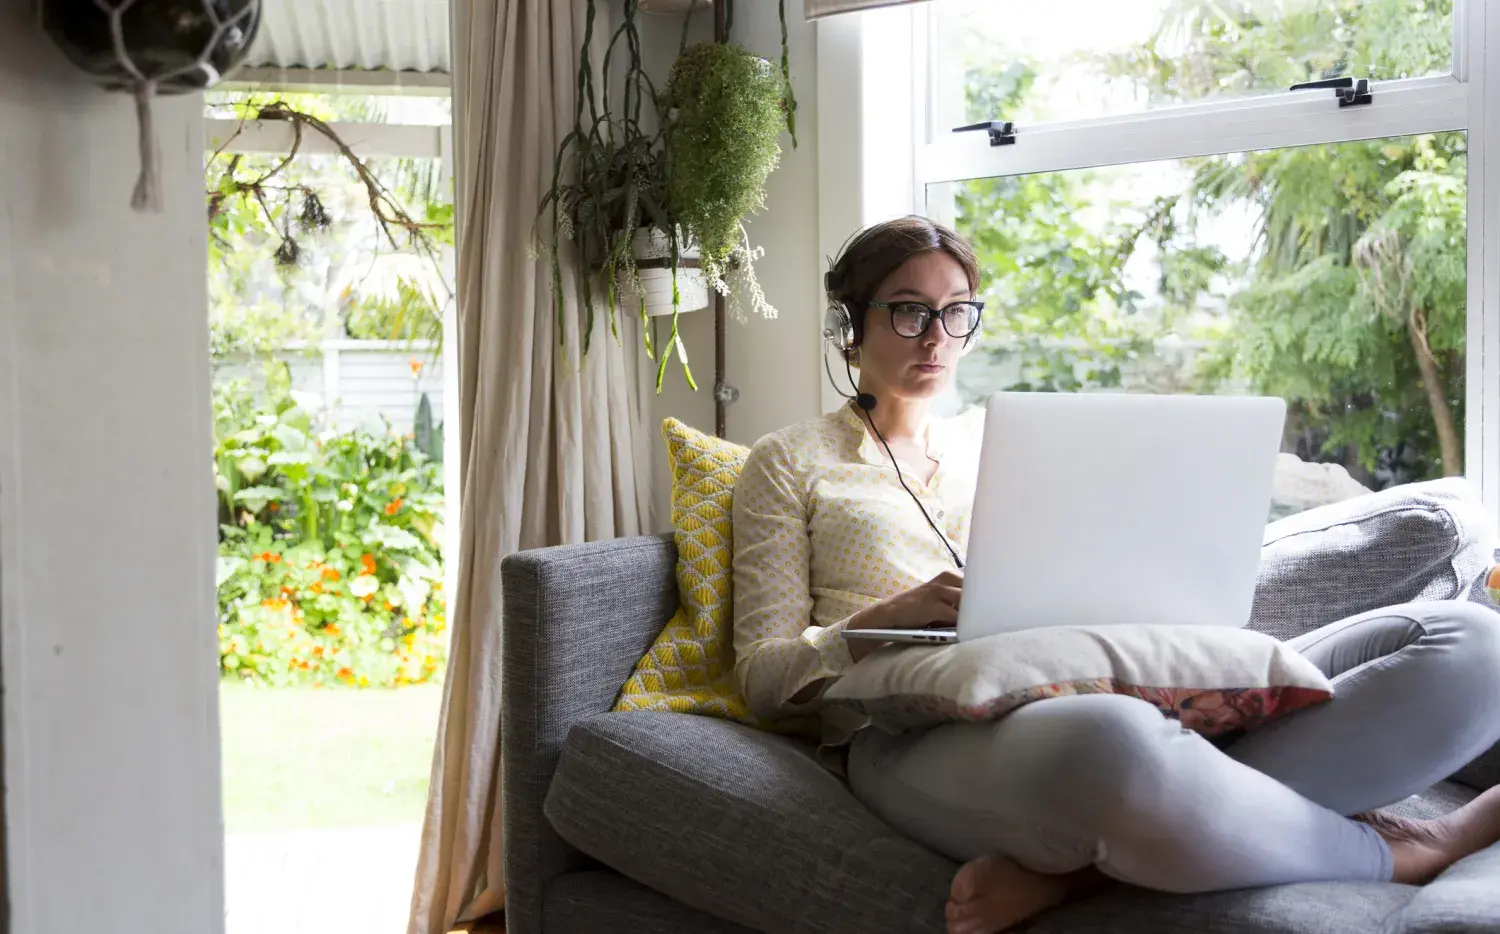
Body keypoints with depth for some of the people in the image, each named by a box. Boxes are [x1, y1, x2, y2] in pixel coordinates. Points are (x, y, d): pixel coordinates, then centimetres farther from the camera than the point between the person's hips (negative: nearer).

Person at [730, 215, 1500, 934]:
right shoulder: (792, 462, 18)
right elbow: (765, 678, 9)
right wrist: (900, 616, -9)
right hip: (923, 736, -6)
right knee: (1113, 742, -47)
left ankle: (1081, 862, -29)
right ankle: (1390, 851, -15)